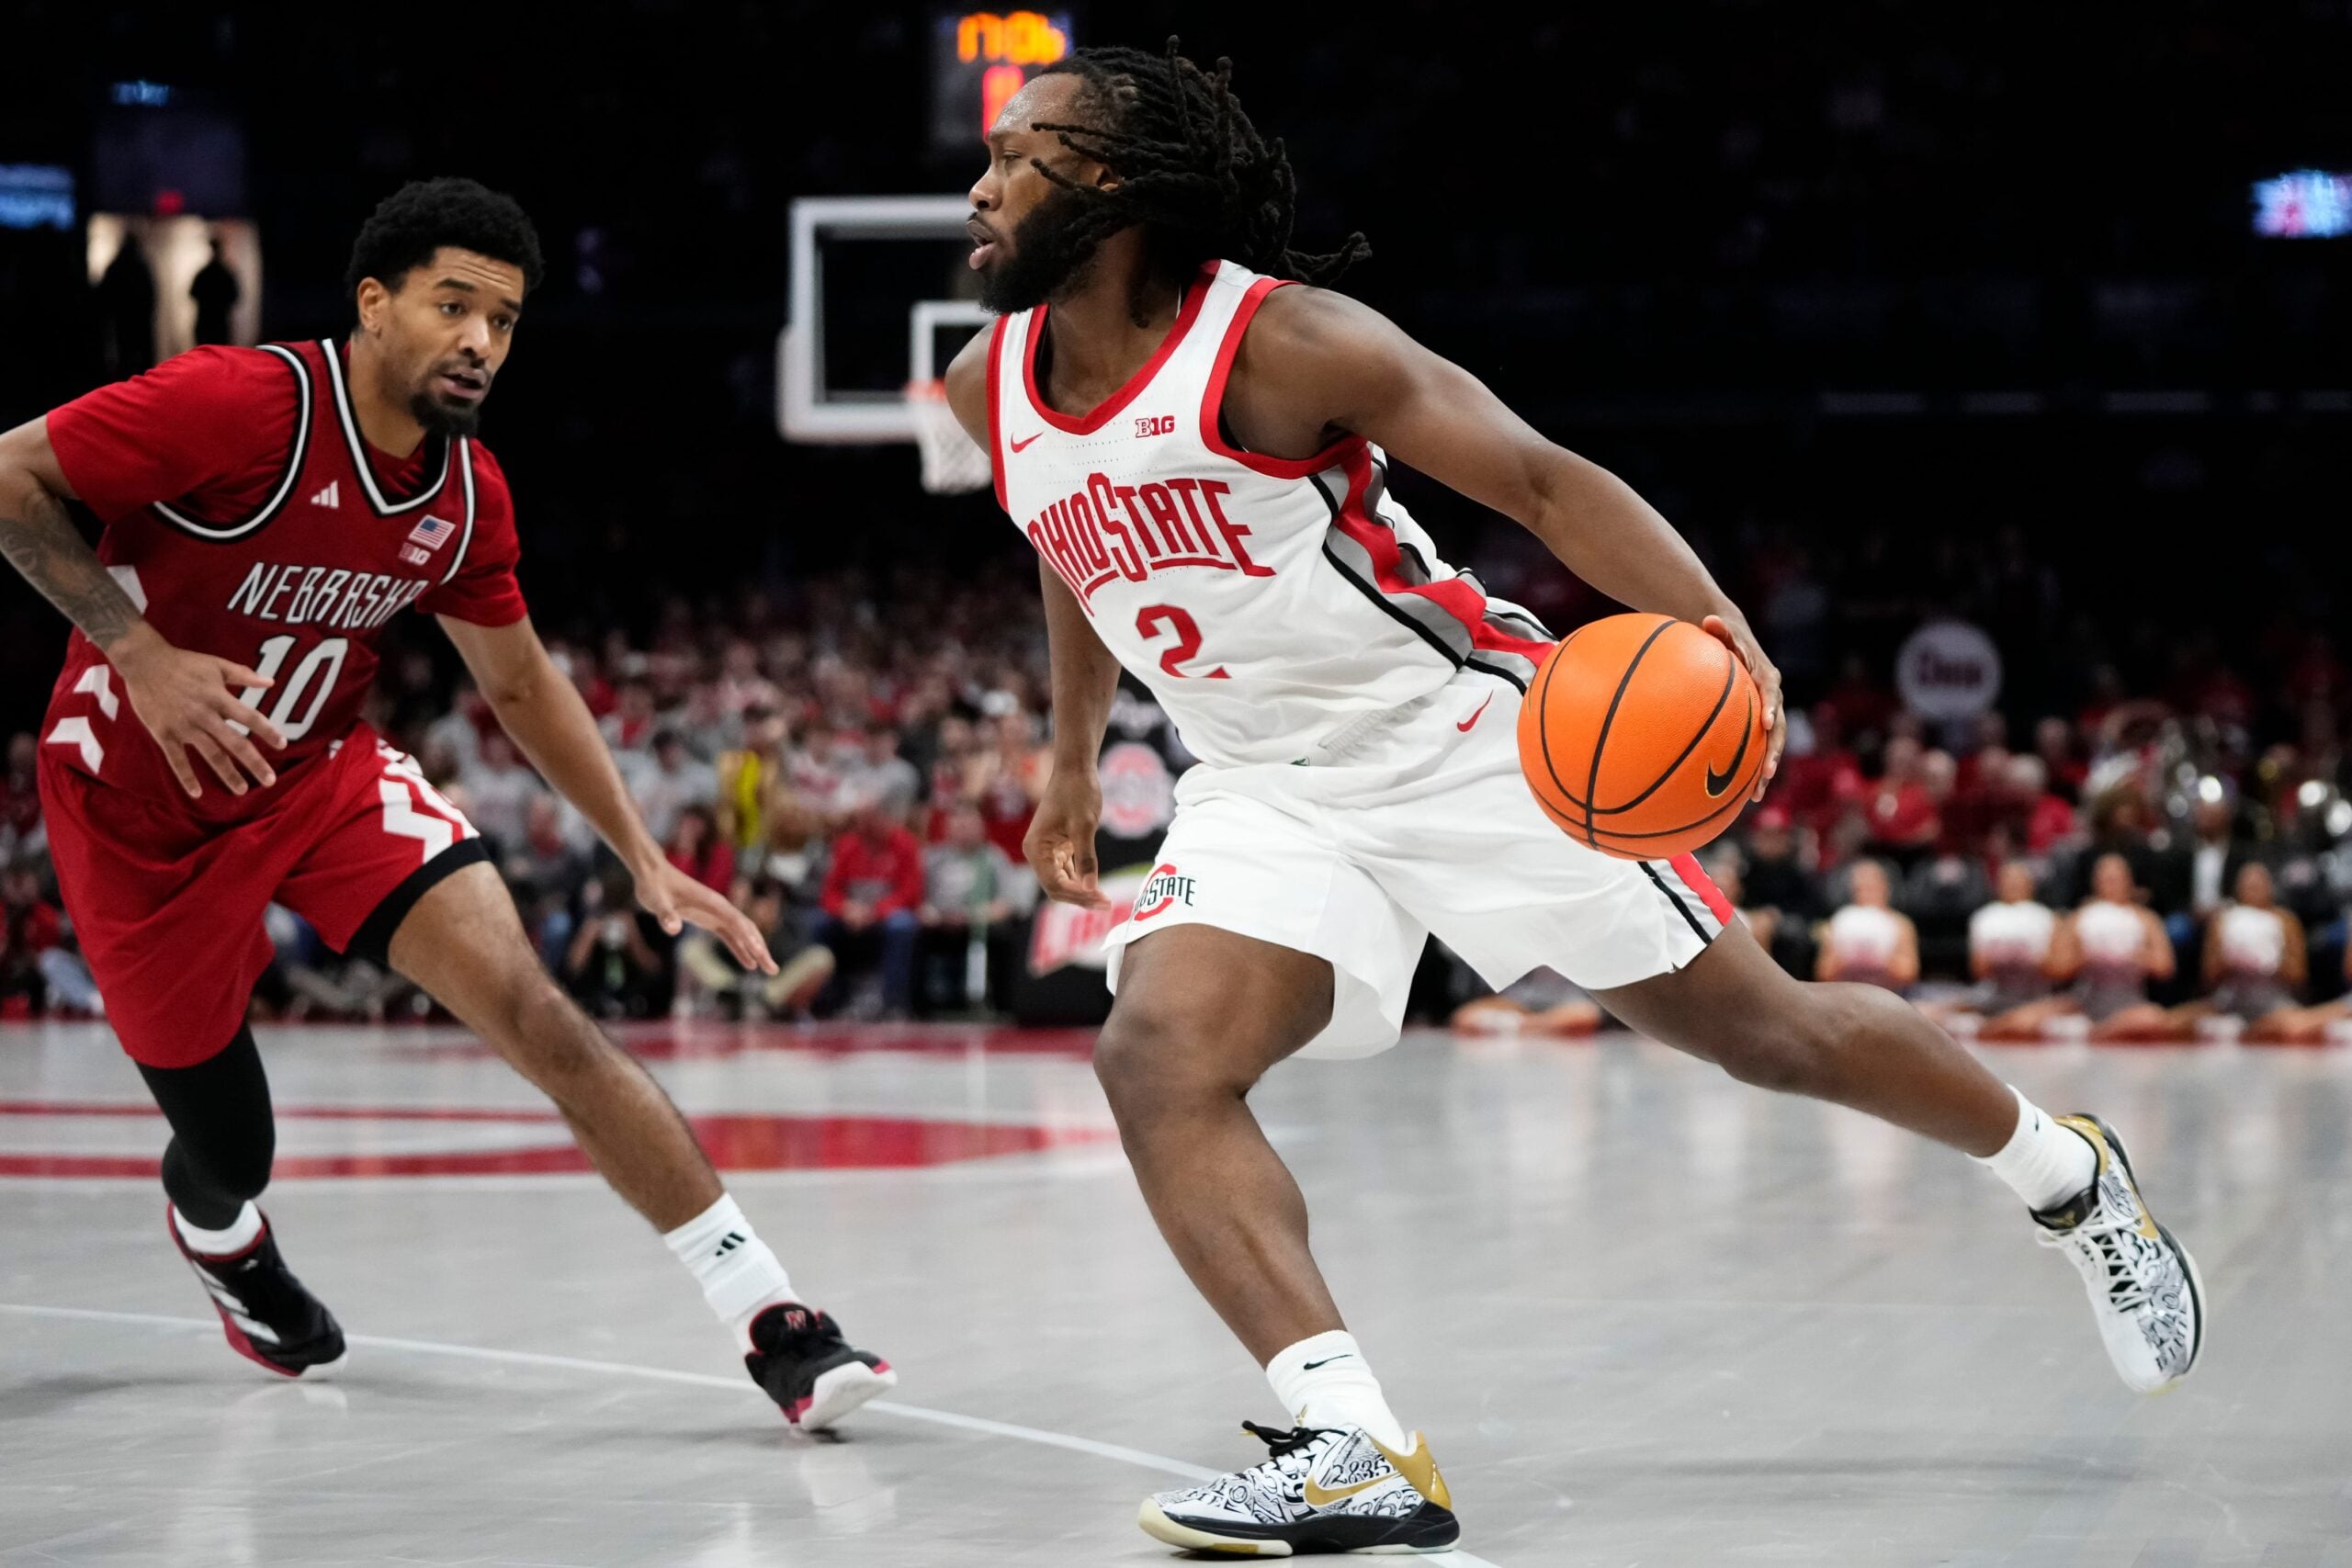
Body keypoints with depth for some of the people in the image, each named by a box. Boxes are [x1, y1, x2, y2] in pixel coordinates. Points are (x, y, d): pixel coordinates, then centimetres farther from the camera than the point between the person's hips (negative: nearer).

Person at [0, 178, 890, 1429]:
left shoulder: (467, 492, -4)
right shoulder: (241, 405, -24)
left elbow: (521, 684, 11)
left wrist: (642, 858, 7)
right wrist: (139, 652, -28)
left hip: (324, 775, 4)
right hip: (141, 808, -4)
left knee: (533, 1010, -18)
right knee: (229, 1152, 6)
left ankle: (768, 1316, -20)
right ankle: (218, 1233, 48)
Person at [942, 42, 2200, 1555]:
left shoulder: (1278, 339, -21)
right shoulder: (992, 391, -1)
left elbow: (1539, 477, -23)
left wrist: (1710, 620, -38)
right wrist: (1074, 761, 29)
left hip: (1470, 739, -5)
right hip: (1270, 793, 6)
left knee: (1762, 1030, 3)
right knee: (1157, 1057, -22)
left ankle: (2073, 1176, 30)